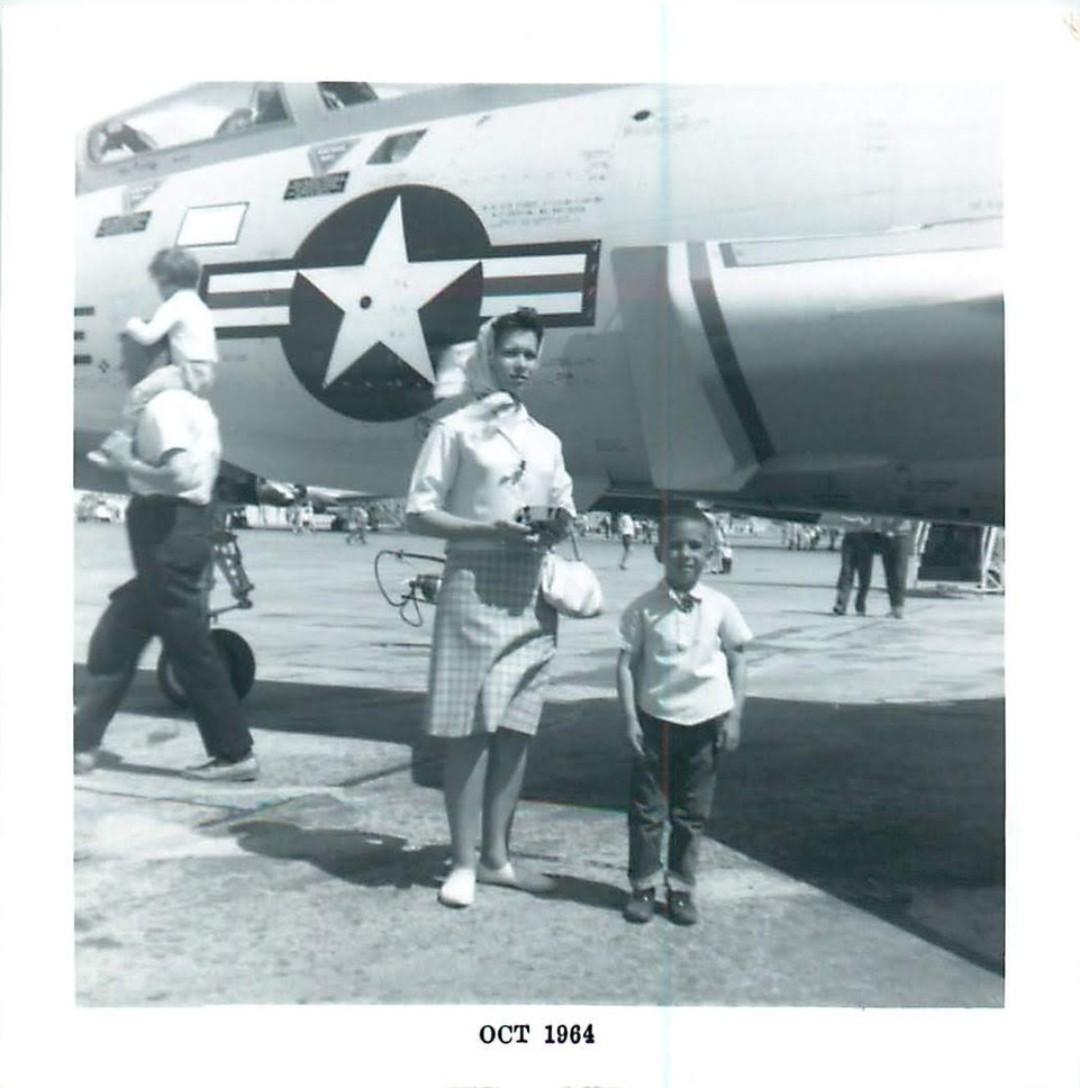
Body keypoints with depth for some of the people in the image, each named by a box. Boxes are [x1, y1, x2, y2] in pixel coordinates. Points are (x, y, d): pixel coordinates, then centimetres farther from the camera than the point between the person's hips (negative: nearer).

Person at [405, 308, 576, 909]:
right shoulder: (457, 429, 1)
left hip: (533, 594, 6)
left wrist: (559, 526, -1)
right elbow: (419, 513, -4)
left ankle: (497, 856, 18)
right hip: (475, 586, -5)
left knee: (517, 728, 7)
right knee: (470, 729, -3)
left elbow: (564, 510, 24)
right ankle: (464, 862, 8)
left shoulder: (548, 441, 18)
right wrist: (490, 530, -16)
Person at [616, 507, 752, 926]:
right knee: (647, 810, 7)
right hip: (655, 720, -1)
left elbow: (737, 661, 3)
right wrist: (630, 718, -8)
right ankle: (643, 886, 21)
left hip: (705, 723, 1)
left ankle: (681, 888, 24)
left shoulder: (720, 607, -4)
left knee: (692, 814, 11)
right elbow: (627, 663, -3)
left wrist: (734, 716, -2)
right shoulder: (644, 608, -7)